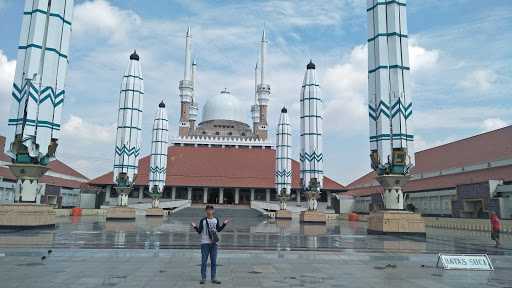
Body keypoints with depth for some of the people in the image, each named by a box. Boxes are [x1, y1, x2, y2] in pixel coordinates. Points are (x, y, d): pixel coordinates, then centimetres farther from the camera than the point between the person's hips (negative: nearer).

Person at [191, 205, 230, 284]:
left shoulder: (216, 220, 4)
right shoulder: (203, 221, -4)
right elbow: (199, 231, -2)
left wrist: (224, 224, 7)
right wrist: (195, 227, -18)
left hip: (214, 243, 2)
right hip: (205, 243, -2)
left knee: (213, 261, 6)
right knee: (204, 261, 2)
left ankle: (214, 278, 13)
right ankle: (203, 278, 11)